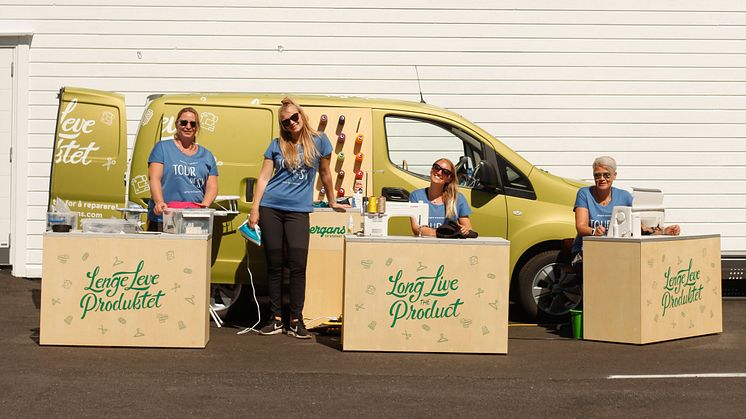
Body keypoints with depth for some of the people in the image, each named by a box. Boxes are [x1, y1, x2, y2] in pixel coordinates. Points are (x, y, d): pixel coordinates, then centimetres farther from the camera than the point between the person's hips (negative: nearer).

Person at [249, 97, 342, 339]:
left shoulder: (319, 141, 5)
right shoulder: (277, 145, 8)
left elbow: (325, 174, 15)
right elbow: (263, 177, 7)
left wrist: (332, 202, 23)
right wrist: (254, 209, -1)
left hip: (298, 210, -1)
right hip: (270, 208, 1)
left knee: (298, 265, -8)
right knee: (274, 264, 4)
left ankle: (296, 321, -1)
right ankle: (276, 319, 11)